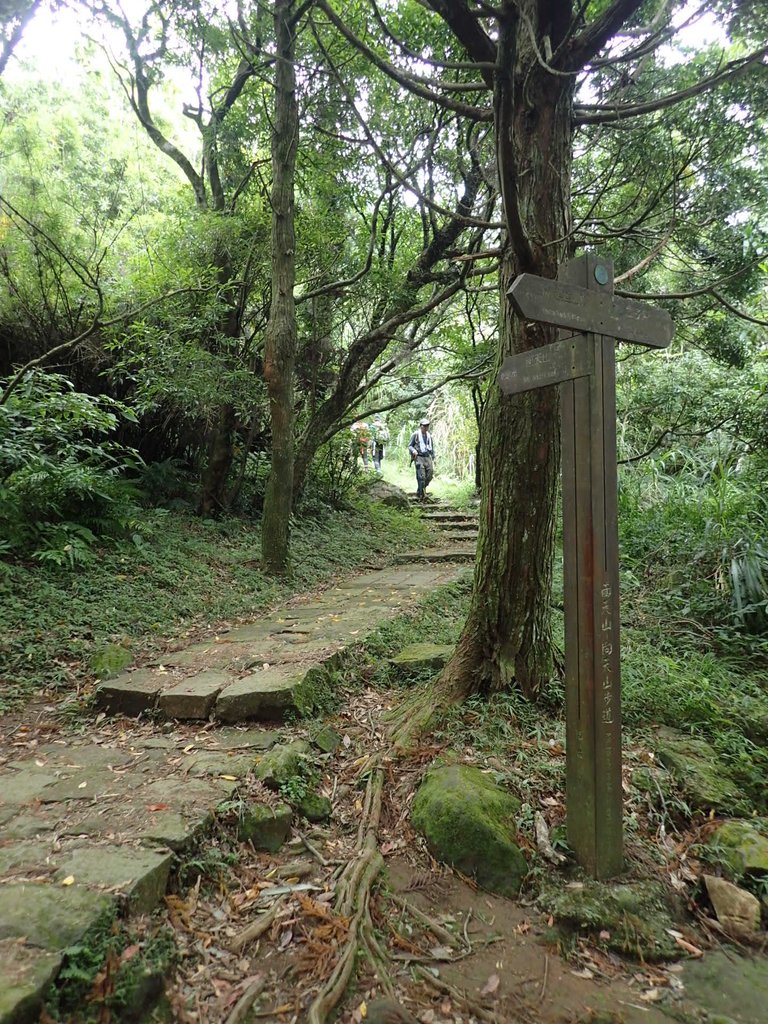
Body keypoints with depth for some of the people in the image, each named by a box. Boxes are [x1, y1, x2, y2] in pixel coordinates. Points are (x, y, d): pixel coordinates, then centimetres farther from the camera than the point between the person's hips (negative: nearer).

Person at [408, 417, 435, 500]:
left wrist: (433, 459, 18)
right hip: (419, 457, -6)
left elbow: (432, 448, 24)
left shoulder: (429, 436, 17)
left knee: (429, 475, 0)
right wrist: (413, 450, -19)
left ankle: (419, 492, 17)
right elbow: (410, 446, 3)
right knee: (421, 477, -13)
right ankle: (422, 495, -12)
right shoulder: (415, 434, 1)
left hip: (428, 458, 6)